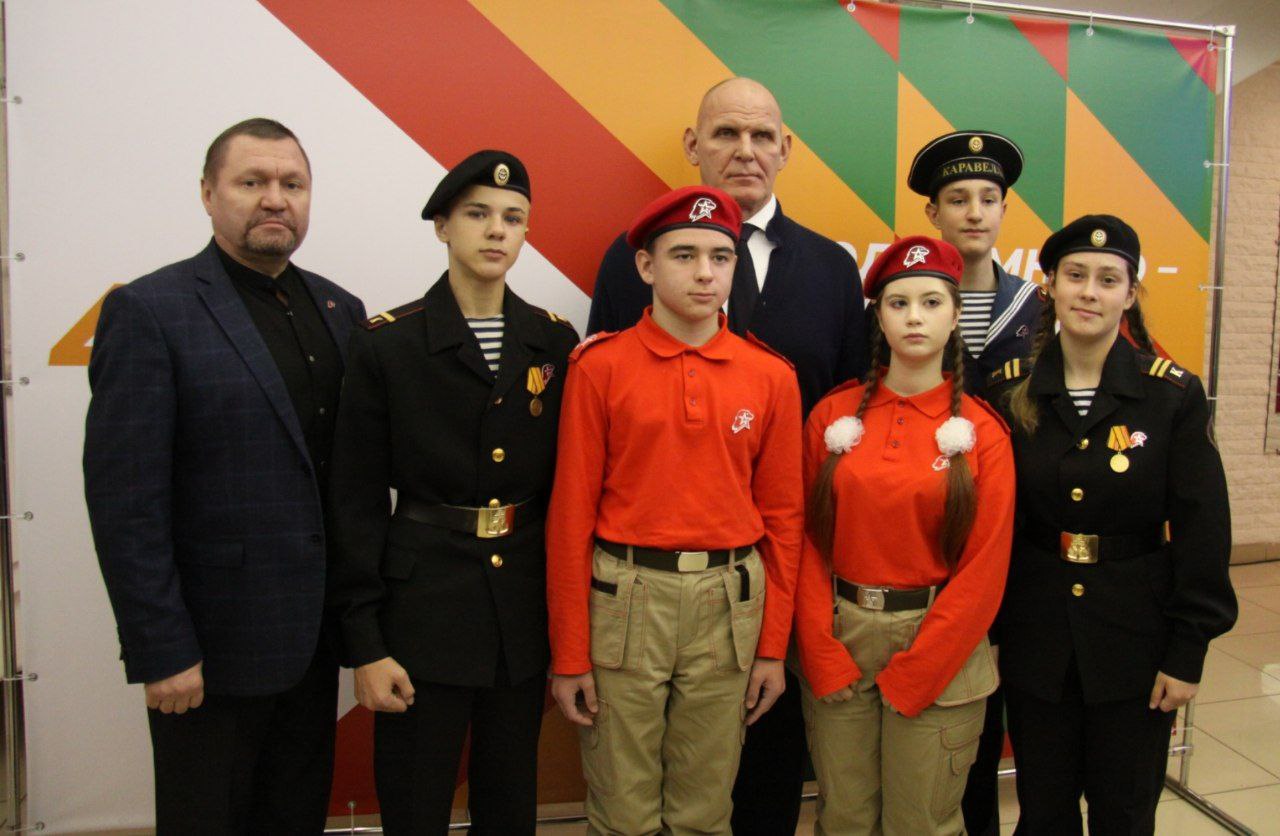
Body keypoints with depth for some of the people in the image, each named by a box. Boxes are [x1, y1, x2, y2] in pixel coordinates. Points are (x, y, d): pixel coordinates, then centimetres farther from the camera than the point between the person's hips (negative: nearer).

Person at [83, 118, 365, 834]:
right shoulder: (148, 312, -11)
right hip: (211, 648, -5)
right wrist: (162, 652, -15)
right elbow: (125, 502, -14)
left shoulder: (340, 309, 7)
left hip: (314, 636, 6)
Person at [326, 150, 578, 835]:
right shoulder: (387, 344, -5)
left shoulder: (555, 342, 3)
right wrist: (363, 644, -8)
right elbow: (357, 502, -5)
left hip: (526, 611, 3)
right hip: (424, 608, -3)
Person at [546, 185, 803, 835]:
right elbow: (570, 514, -4)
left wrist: (774, 647, 6)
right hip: (625, 597, -2)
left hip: (730, 603, 2)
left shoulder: (771, 377, 3)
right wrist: (569, 656, -3)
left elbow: (782, 516, 7)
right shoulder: (599, 367, -4)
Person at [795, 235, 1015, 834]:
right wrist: (824, 658, -6)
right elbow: (808, 540, 1)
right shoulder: (835, 414, 1)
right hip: (836, 639, 2)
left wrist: (909, 677, -9)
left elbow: (984, 568, -6)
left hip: (939, 645, -1)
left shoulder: (982, 430, -4)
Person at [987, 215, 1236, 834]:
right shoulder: (1011, 391, -3)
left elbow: (1201, 531, -5)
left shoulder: (1174, 394, -6)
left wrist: (1188, 652, -6)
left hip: (1135, 639, -1)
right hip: (1035, 637, 1)